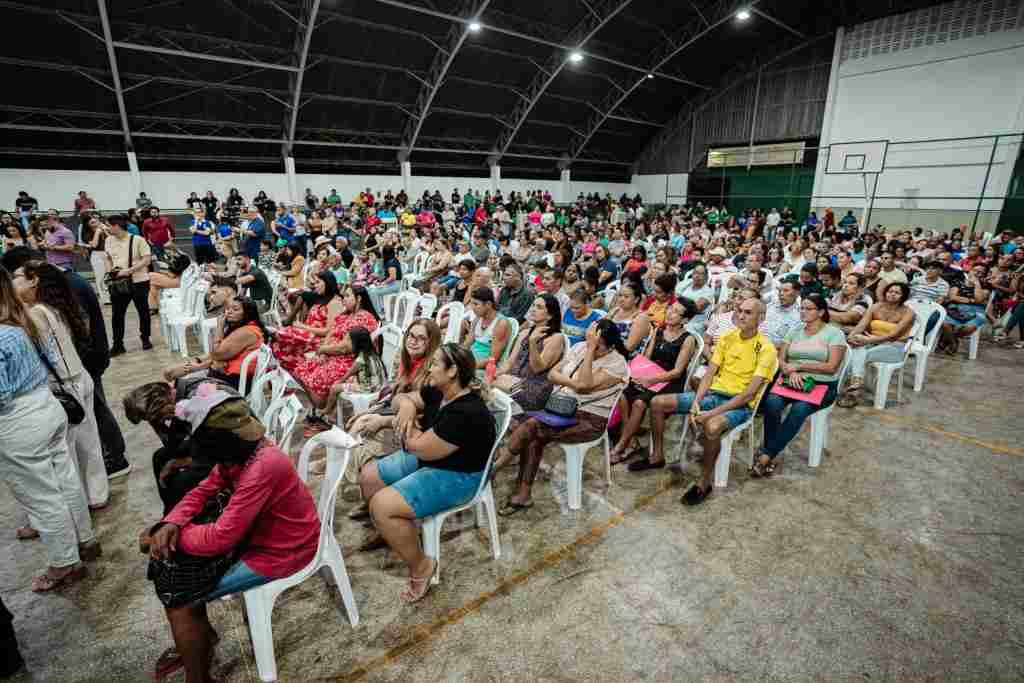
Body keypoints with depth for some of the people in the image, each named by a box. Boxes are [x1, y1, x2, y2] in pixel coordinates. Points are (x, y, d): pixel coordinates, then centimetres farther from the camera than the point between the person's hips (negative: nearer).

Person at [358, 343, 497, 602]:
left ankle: (421, 566, -2)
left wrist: (407, 425, -8)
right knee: (368, 476, 8)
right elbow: (401, 398, 9)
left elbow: (420, 448, -26)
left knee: (382, 506, -22)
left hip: (455, 477, -10)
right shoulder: (438, 392, -3)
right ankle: (392, 531, 27)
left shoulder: (465, 414, -31)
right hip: (426, 459, 10)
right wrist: (406, 406, -14)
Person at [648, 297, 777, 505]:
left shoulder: (766, 348, -11)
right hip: (713, 393, 6)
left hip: (740, 404, -6)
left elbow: (749, 394, -18)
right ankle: (657, 455, 12)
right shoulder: (727, 337, 7)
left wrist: (712, 413, -24)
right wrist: (695, 403, -12)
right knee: (658, 403, -6)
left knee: (712, 427, -39)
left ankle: (705, 483, -16)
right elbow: (709, 374, 4)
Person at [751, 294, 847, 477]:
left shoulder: (834, 333, 2)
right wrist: (791, 372, -13)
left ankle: (766, 456, -30)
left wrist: (798, 366, -12)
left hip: (822, 385, -3)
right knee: (771, 402, -30)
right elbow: (780, 361, 8)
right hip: (793, 380, 3)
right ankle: (769, 458, -24)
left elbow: (831, 367, -8)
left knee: (799, 409, -34)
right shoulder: (795, 331, 15)